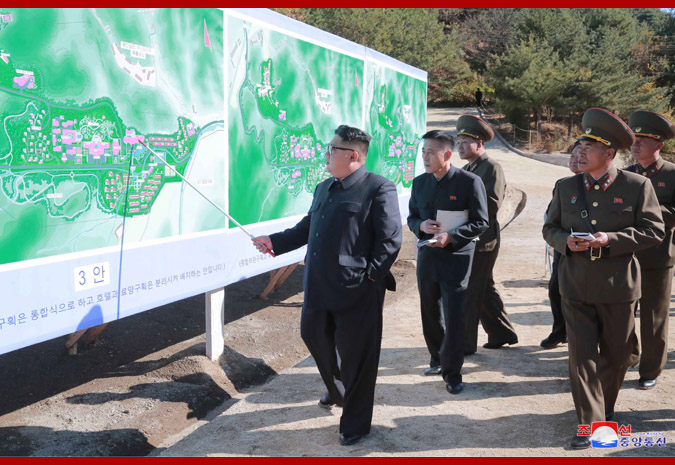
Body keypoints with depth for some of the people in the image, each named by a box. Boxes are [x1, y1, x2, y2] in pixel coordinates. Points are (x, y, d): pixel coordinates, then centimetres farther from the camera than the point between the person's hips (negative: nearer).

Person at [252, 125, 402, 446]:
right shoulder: (323, 188, 15)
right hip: (319, 287, 8)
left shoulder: (379, 188, -11)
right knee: (313, 336, 21)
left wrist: (369, 275, -17)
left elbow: (390, 240, -14)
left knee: (355, 356, 4)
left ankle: (355, 424, 23)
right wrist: (274, 242, 16)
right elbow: (307, 228, 21)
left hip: (357, 292, -8)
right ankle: (337, 391, 49)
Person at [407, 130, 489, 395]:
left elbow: (481, 222, -8)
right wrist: (421, 226, -9)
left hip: (456, 257, -5)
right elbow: (412, 217, 15)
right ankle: (438, 359, 36)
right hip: (427, 256, 5)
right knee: (429, 313, 15)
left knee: (454, 316, -3)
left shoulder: (469, 182, -9)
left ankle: (452, 372, 10)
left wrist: (450, 236, -20)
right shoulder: (419, 183, 6)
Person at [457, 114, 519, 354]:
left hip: (482, 241, -9)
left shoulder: (492, 168, -11)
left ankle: (465, 344, 2)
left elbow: (492, 205, -20)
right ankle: (502, 333, 30)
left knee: (470, 292, -5)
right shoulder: (466, 170, 17)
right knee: (484, 290, 17)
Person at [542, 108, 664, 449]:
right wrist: (565, 241, -13)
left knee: (616, 354, 14)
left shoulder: (637, 186, -6)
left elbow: (653, 231, -6)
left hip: (617, 287, -1)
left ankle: (604, 407, 38)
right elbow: (550, 228, 10)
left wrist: (610, 239, -20)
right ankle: (590, 422, 10)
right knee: (581, 356, 0)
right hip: (576, 287, 1)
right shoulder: (566, 187, 2)